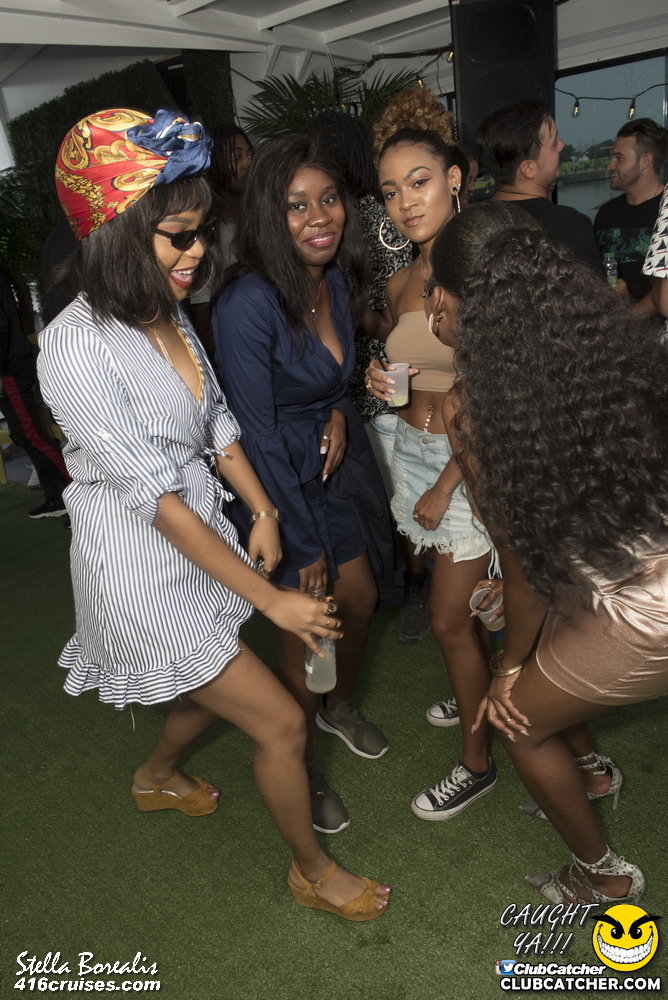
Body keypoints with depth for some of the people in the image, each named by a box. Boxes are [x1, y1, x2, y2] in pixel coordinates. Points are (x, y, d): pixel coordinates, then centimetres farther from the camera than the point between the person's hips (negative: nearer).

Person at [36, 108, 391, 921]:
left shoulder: (167, 314, 0)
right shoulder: (76, 347, -25)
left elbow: (216, 423, 9)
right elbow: (157, 497, -25)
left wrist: (263, 511, -3)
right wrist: (268, 596, -21)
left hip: (203, 541, 8)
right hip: (142, 570, -8)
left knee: (223, 686, 28)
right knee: (281, 723, 2)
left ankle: (156, 778, 60)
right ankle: (312, 871, 30)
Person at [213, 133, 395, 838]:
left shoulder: (337, 277, -4)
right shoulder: (248, 305, -27)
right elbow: (257, 436, -23)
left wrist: (339, 412, -8)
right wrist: (307, 546, -17)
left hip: (339, 456, 7)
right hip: (280, 479, -7)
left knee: (361, 599, 17)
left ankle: (339, 706, 49)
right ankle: (300, 768, 33)